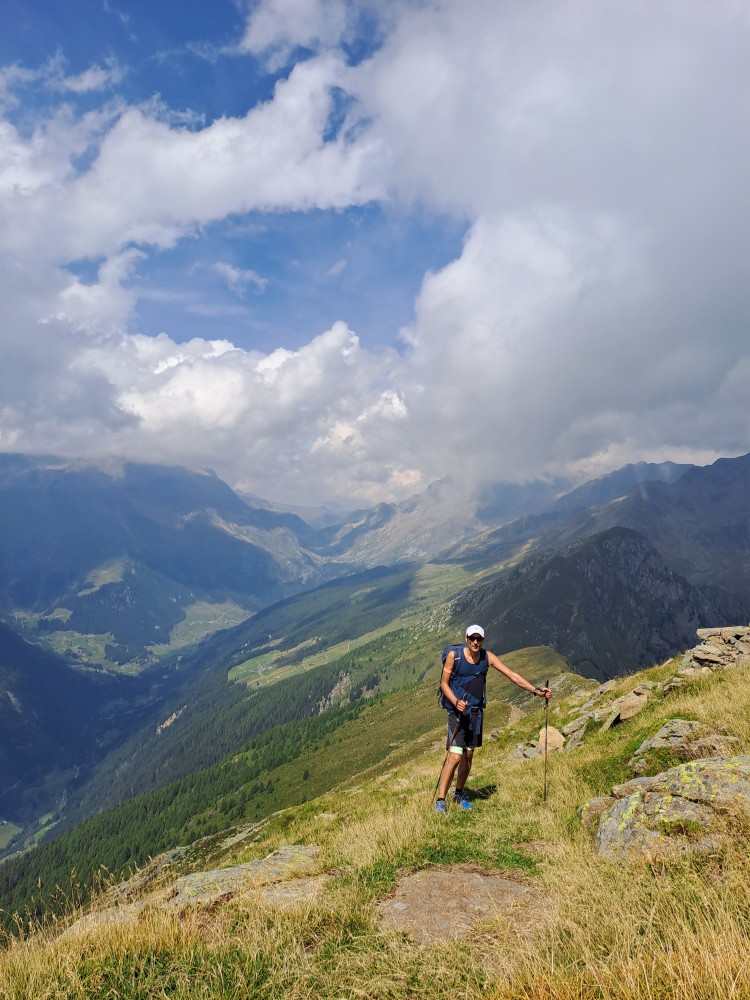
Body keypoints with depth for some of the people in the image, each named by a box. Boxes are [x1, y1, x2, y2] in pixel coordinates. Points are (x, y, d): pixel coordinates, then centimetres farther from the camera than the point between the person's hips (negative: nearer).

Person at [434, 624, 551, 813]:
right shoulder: (454, 655, -13)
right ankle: (440, 801, -5)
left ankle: (459, 794, 32)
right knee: (455, 756, -14)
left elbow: (512, 675, -2)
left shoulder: (487, 657, -3)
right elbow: (444, 683, -7)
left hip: (476, 711, 5)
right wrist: (456, 702, -22)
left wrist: (536, 691, -8)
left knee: (469, 755, 13)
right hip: (457, 710, -5)